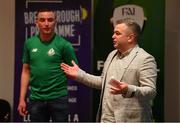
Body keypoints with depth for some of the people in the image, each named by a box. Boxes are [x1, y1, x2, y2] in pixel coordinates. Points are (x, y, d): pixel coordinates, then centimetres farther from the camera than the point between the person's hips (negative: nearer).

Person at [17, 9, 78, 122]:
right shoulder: (29, 43, 4)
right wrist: (22, 99, 5)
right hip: (36, 99, 3)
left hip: (59, 98, -3)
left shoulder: (64, 44, -7)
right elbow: (26, 72, 9)